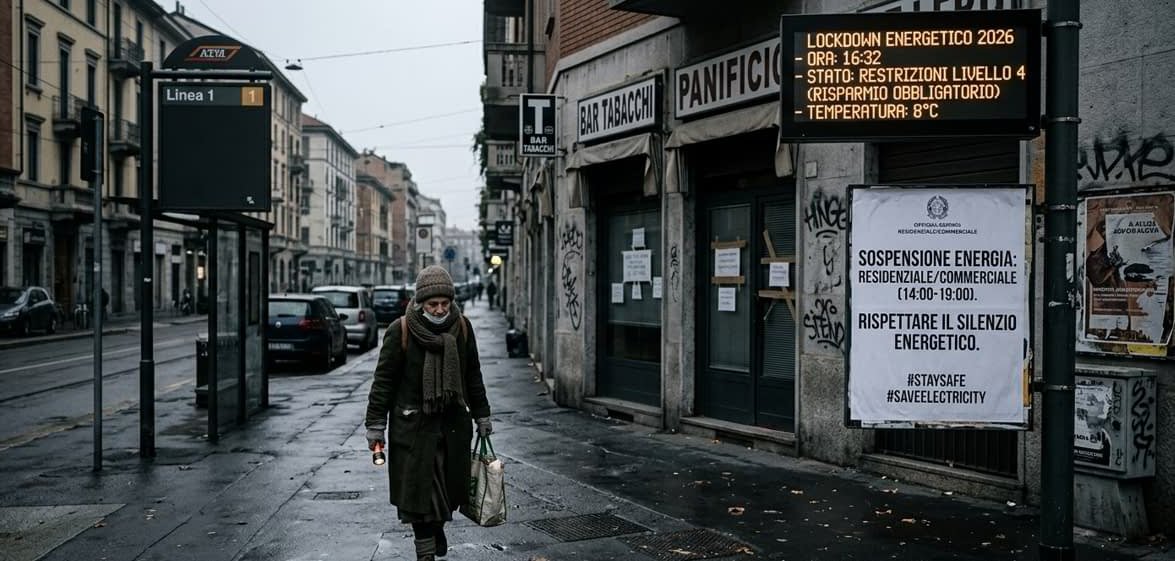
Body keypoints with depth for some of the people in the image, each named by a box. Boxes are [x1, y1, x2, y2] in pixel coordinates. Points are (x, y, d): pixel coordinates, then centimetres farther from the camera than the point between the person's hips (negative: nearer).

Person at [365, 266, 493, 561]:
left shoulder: (462, 327, 2)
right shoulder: (400, 331, -9)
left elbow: (473, 376, 12)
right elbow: (384, 380, -6)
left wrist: (481, 415, 14)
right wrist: (375, 425, -8)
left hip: (453, 423, 4)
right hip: (413, 425, -3)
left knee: (448, 484, 11)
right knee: (418, 488, -3)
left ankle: (437, 527, 40)